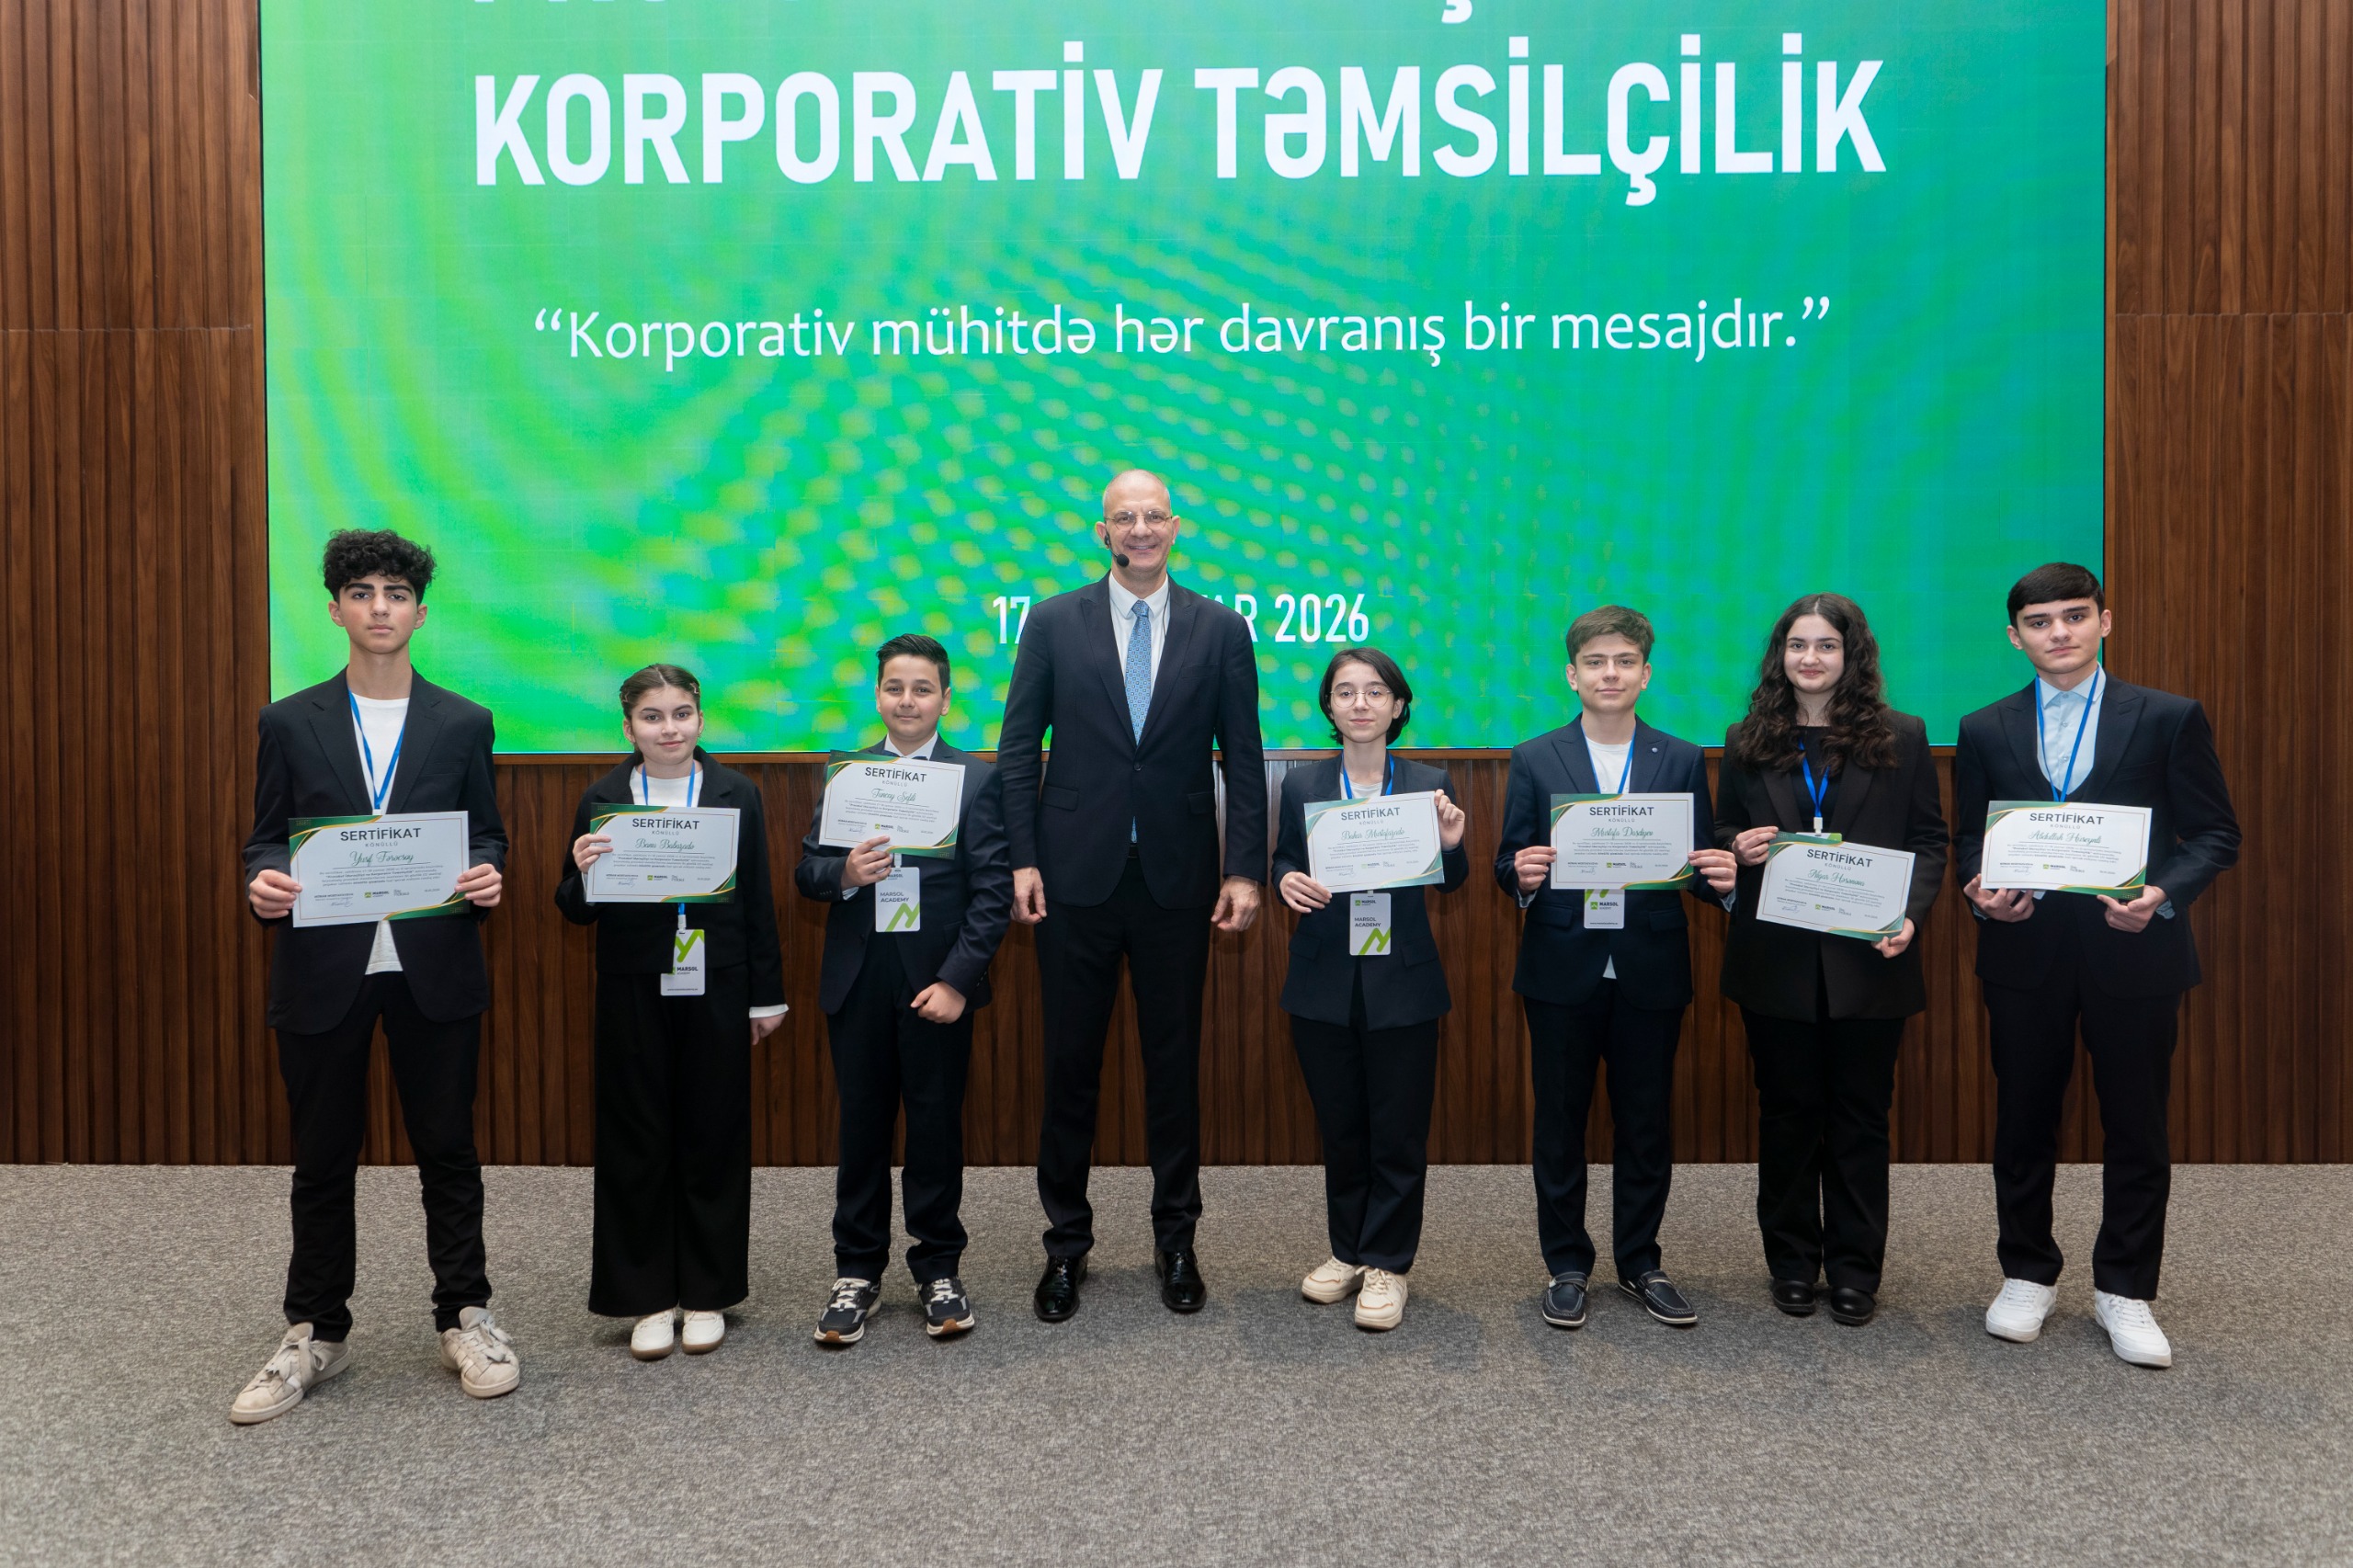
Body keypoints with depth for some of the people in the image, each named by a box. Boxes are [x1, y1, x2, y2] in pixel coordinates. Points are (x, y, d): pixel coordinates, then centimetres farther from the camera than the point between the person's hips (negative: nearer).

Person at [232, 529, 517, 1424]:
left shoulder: (463, 724, 5)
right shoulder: (290, 723, 5)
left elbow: (486, 836, 8)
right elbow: (267, 840, 7)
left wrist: (488, 875, -13)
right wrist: (263, 882, -14)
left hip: (436, 969, 0)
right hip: (323, 971, 1)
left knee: (448, 1150, 8)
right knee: (322, 1161, 10)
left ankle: (465, 1318, 22)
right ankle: (315, 1335, 25)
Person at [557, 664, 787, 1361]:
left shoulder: (738, 794, 3)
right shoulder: (602, 800, 3)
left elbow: (758, 901, 5)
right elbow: (579, 910, 5)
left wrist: (767, 993, 5)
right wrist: (582, 873, -17)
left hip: (715, 991, 0)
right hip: (634, 995, 0)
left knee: (714, 1139, 6)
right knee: (636, 1142, 6)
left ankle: (706, 1292, 21)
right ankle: (647, 1297, 20)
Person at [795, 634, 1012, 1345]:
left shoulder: (976, 779, -1)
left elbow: (993, 890, -6)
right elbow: (806, 871, 7)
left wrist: (956, 980, -13)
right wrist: (843, 873, -16)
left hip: (938, 981, -2)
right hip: (858, 982, 2)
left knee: (937, 1124, 7)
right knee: (862, 1125, 10)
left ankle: (939, 1267, 22)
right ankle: (857, 1270, 23)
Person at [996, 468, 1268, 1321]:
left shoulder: (1221, 629, 3)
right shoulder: (1054, 621, 3)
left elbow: (1243, 759, 3)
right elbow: (1018, 746, 3)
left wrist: (1246, 869, -4)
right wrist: (1022, 858, -5)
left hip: (1177, 878, 0)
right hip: (1076, 875, 0)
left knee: (1176, 1061, 9)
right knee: (1070, 1064, 7)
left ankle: (1176, 1239, 24)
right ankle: (1066, 1242, 22)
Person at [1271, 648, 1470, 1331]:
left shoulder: (1429, 783, 0)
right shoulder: (1303, 783, 3)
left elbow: (1449, 883, 2)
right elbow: (1285, 863, 8)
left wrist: (1451, 845, -19)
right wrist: (1286, 882, -15)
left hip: (1402, 984, -1)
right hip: (1324, 983, 1)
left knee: (1399, 1132, 5)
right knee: (1340, 1127, 12)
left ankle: (1387, 1265, 18)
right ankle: (1346, 1251, 29)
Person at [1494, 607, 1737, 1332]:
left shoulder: (1682, 761, 6)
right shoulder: (1533, 761, 4)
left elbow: (1702, 865, 5)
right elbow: (1509, 864, 2)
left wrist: (1721, 875, -17)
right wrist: (1520, 874, -21)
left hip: (1650, 970, 1)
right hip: (1562, 969, -1)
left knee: (1646, 1123, 10)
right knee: (1560, 1122, 7)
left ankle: (1640, 1263, 26)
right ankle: (1567, 1264, 22)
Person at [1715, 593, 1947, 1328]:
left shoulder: (1901, 737, 3)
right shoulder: (1747, 743, 7)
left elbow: (1929, 842, 3)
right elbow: (1723, 838, 12)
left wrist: (1910, 915, -13)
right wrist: (1737, 850, -11)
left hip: (1867, 961, -1)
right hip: (1776, 962, 1)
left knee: (1861, 1115, 7)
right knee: (1787, 1113, 9)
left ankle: (1856, 1269, 20)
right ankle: (1792, 1262, 22)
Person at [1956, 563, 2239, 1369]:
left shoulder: (2170, 719, 1)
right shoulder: (1985, 731, 7)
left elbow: (2215, 834, 0)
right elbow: (1969, 841, 11)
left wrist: (2164, 895, -17)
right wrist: (1982, 893, -10)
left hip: (2133, 949, -1)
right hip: (2025, 951, 2)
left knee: (2137, 1127, 7)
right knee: (2024, 1122, 10)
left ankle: (2124, 1291, 22)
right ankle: (2028, 1275, 26)